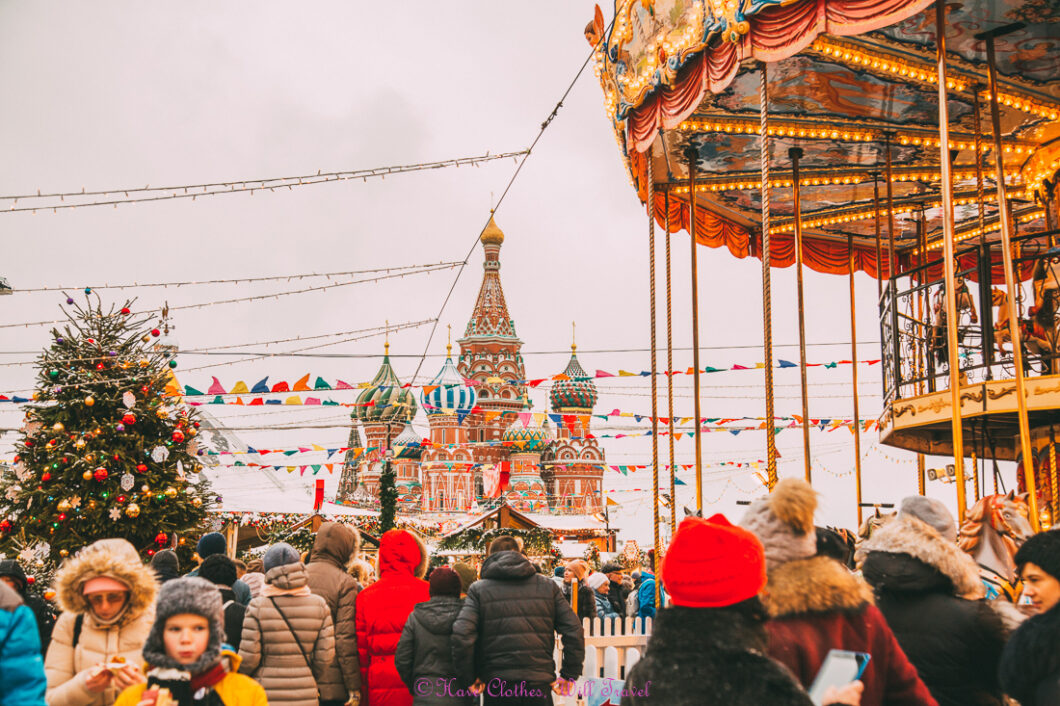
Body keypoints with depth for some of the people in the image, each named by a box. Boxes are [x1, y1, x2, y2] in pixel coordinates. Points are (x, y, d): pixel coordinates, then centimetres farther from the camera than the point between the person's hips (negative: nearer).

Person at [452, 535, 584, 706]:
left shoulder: (478, 589, 3)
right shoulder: (548, 585, 9)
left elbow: (462, 635, -11)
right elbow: (574, 631, 3)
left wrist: (467, 678, -1)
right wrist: (570, 674, 9)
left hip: (497, 688, -1)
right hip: (539, 685, 1)